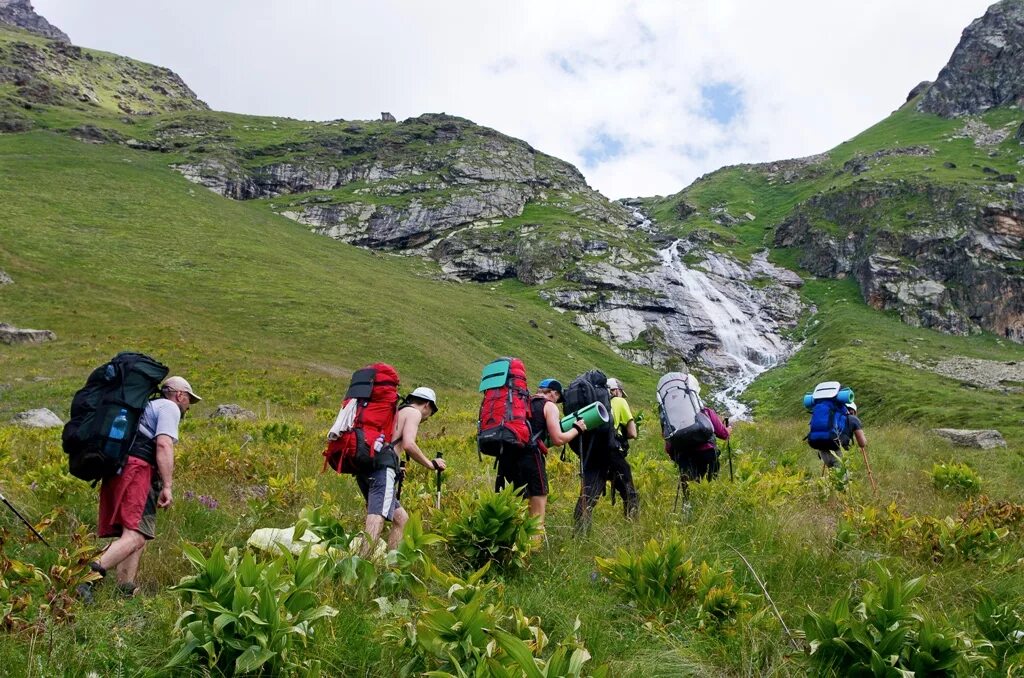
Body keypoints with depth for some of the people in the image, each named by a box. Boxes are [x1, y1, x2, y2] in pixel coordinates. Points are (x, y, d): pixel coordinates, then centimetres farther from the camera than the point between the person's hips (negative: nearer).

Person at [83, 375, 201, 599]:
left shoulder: (147, 406, 33)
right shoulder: (169, 407, 6)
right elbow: (164, 444, -10)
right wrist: (167, 486, -15)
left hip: (116, 469, 10)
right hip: (136, 469, -10)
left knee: (137, 534, 11)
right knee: (135, 536, -19)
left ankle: (125, 591, 3)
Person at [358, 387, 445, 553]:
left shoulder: (396, 412, 32)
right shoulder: (413, 412, 6)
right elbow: (408, 444, -11)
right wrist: (431, 464, 1)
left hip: (365, 468, 9)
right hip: (383, 467, -9)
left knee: (401, 518, 16)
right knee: (378, 516, -24)